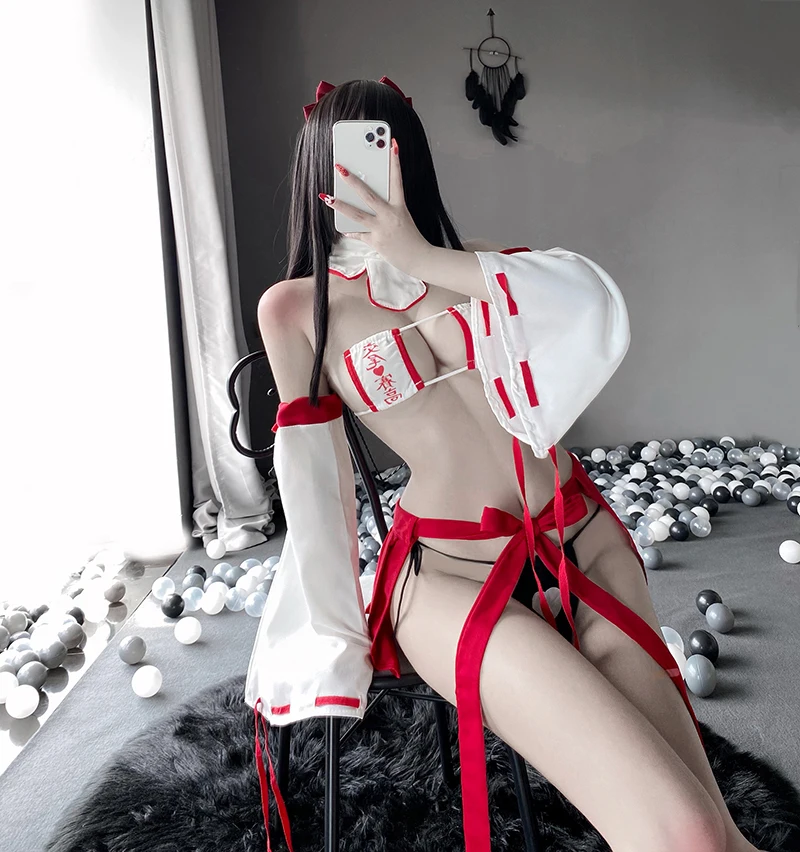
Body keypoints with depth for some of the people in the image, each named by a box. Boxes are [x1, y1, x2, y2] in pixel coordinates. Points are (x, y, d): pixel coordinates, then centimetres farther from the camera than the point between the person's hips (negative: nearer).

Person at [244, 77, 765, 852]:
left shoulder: (462, 261, 11)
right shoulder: (294, 307, 4)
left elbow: (599, 308, -8)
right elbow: (313, 472, 4)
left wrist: (423, 258, -14)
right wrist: (333, 630, 9)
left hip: (585, 543, 4)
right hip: (452, 575, -4)